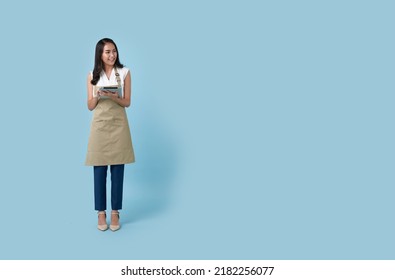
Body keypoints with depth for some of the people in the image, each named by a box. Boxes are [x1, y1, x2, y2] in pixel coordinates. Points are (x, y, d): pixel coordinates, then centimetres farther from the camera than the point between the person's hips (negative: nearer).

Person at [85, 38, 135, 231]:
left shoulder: (124, 73, 3)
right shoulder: (92, 76, 5)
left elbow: (127, 102, 2)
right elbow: (90, 106, 5)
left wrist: (114, 97, -17)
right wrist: (97, 96, -14)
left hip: (118, 125, 0)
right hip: (99, 125, 1)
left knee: (118, 170, 3)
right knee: (99, 170, 3)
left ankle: (115, 212, 14)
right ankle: (101, 212, 14)